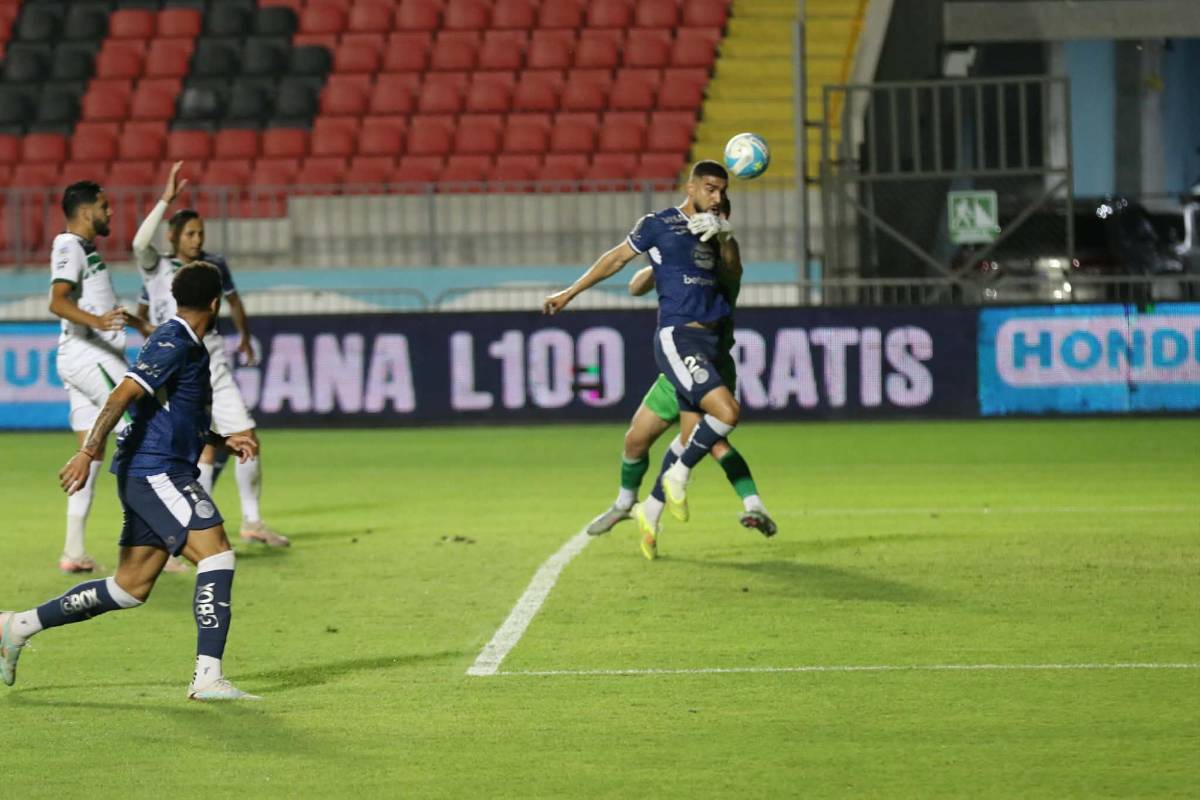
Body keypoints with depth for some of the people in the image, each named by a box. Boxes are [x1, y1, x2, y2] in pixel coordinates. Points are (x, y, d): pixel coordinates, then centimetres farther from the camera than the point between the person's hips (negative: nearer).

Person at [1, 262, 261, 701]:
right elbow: (122, 396, -21)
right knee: (217, 554, -16)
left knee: (131, 588, 11)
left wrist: (225, 441, 23)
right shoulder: (173, 343, -12)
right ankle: (208, 677, -21)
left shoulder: (188, 347, 20)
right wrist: (87, 453, -28)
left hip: (162, 474, 10)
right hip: (156, 471, -10)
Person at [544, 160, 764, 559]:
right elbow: (617, 258, 9)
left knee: (691, 437, 7)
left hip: (708, 341, 7)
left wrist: (724, 238, 4)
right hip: (677, 338, -7)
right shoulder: (658, 224, -2)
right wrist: (570, 292, 15)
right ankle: (678, 475, -3)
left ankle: (650, 512, 20)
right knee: (727, 411, -23)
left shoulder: (713, 229, 16)